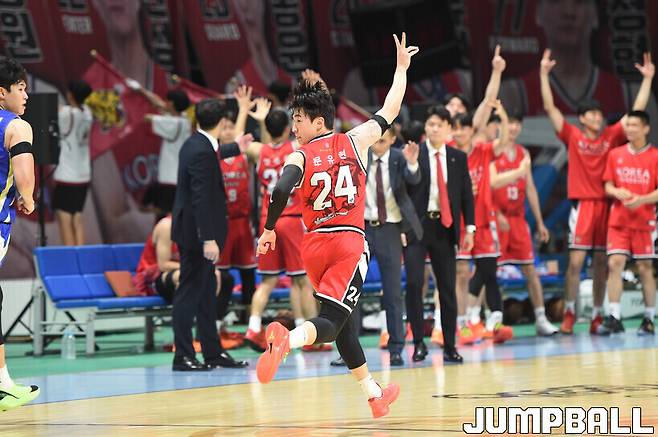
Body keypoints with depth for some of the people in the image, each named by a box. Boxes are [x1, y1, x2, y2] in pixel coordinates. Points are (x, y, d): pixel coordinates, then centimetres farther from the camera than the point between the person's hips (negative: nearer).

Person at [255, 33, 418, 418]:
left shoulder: (300, 156, -2)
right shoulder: (355, 141, 4)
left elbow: (281, 191, -20)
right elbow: (390, 111, 16)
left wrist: (269, 231, -5)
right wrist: (402, 67, 29)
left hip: (316, 243, 2)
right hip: (351, 242, -1)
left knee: (341, 319, 18)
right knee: (331, 322, -10)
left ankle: (374, 394, 26)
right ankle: (289, 338, -43)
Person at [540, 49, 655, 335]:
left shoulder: (612, 136, 9)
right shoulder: (573, 136, 3)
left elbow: (637, 111, 10)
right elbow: (550, 107, -1)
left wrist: (647, 79, 6)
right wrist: (544, 74, -5)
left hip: (607, 204, 3)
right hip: (582, 204, -3)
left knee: (601, 263, 6)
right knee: (576, 261, -8)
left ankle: (597, 317, 11)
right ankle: (569, 315, -5)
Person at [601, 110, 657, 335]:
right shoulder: (615, 155, 8)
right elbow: (608, 186, 9)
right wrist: (617, 192, -13)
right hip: (618, 221, 2)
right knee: (614, 264, -8)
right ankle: (614, 318, -9)